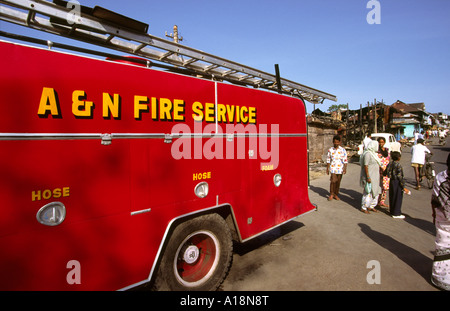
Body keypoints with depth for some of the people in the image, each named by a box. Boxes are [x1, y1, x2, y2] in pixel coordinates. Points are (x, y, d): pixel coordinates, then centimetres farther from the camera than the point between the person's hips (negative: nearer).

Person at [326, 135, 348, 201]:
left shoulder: (343, 150, 1)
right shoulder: (330, 150, 2)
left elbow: (345, 160, 2)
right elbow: (328, 160, 7)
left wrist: (345, 168, -6)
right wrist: (327, 168, 6)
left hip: (340, 169, 1)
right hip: (333, 168, -1)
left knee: (338, 182, 8)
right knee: (333, 181, -11)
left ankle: (336, 194, 21)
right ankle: (331, 194, 4)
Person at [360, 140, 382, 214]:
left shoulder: (373, 153, 13)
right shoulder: (367, 154, -17)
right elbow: (365, 166, -21)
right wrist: (368, 177, -24)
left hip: (375, 177, 10)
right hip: (369, 176, -10)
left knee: (376, 192, 15)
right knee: (368, 192, -5)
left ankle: (371, 206, 26)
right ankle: (363, 208, 6)